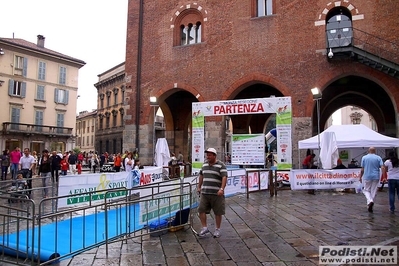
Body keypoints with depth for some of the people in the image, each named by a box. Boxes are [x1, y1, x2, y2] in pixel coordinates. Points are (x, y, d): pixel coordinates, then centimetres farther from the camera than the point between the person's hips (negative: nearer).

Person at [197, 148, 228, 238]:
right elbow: (201, 175, 22)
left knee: (218, 212, 5)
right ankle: (204, 228, 11)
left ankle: (217, 229, 21)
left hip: (217, 193, -5)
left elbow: (224, 177, -16)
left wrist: (222, 189, -28)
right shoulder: (205, 164, 12)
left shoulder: (221, 165, -7)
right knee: (201, 210, -2)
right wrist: (199, 187, 23)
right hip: (204, 193, 5)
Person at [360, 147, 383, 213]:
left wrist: (360, 177, 9)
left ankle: (370, 201, -16)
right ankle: (370, 207, 11)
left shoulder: (364, 157, 0)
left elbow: (362, 169, 0)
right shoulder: (378, 158, 2)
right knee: (373, 192, 9)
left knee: (366, 190, 11)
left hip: (367, 177, -1)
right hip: (376, 177, 1)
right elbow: (382, 168, -8)